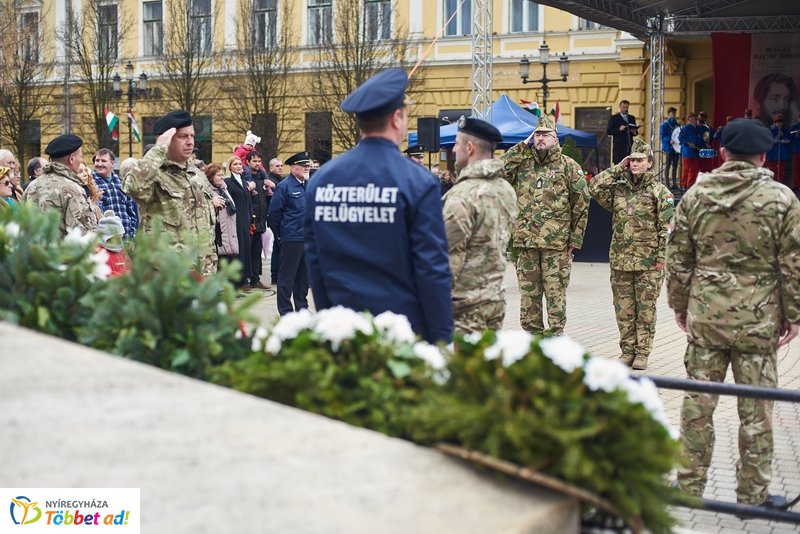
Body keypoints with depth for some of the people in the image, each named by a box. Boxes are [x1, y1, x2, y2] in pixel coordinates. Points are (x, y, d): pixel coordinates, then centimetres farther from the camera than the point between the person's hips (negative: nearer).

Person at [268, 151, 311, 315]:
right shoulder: (284, 186, -10)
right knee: (287, 276, 1)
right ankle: (285, 311, 7)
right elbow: (274, 212, -9)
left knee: (304, 276, 14)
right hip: (291, 239, -7)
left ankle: (302, 307, 25)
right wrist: (279, 234, -2)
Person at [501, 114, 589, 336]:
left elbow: (581, 204, 1)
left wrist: (575, 239, -4)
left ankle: (555, 336, 7)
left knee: (555, 292, 0)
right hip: (526, 242, 4)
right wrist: (521, 147, -1)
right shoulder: (522, 164, 11)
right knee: (528, 292, 9)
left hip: (557, 243, -3)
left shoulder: (568, 166, 1)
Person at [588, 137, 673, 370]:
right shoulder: (618, 189, 11)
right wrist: (618, 169, 1)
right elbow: (594, 187, 0)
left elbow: (667, 228, -5)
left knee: (645, 310, 3)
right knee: (624, 311, 8)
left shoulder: (660, 191, -2)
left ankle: (642, 353, 10)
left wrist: (662, 256, -10)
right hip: (620, 262, 4)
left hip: (648, 263, -4)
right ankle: (627, 351, 18)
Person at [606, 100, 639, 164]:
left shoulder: (632, 118, 19)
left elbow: (635, 130, 22)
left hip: (630, 145, 4)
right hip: (619, 146, -4)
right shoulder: (614, 118, 5)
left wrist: (634, 132, -2)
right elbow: (608, 131, -1)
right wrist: (619, 129, -16)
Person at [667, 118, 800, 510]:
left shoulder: (696, 195, 2)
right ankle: (753, 493, 15)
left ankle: (690, 484, 19)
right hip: (758, 317, -2)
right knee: (756, 409, 6)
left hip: (704, 315, 2)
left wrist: (679, 303, 17)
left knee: (698, 401, 10)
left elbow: (678, 257, 6)